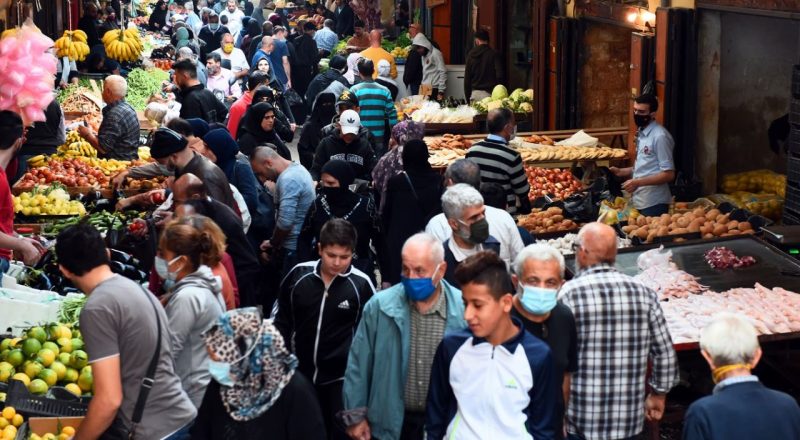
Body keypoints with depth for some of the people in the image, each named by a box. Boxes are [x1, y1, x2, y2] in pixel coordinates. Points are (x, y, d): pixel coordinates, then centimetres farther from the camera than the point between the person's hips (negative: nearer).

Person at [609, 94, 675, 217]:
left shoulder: (660, 136, -17)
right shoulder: (641, 133, 11)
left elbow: (668, 174, -18)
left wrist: (638, 182, -21)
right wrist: (621, 172, 10)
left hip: (653, 203, -9)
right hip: (640, 201, 9)